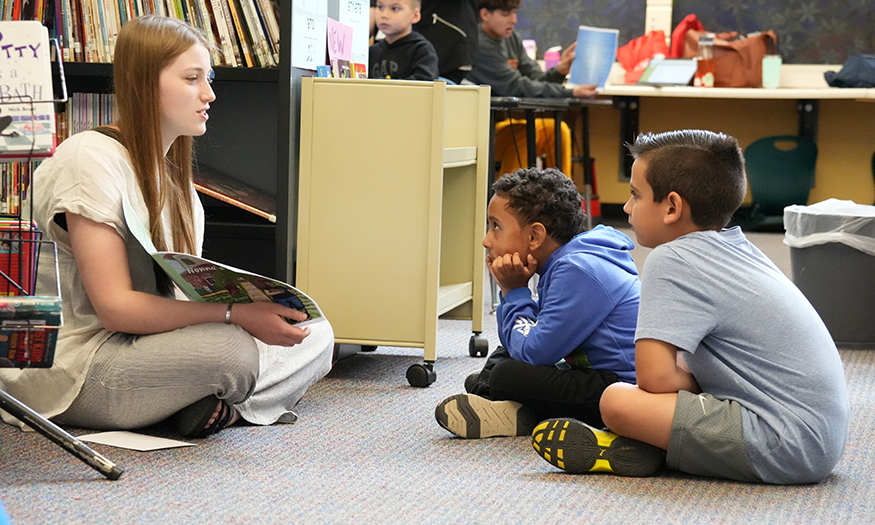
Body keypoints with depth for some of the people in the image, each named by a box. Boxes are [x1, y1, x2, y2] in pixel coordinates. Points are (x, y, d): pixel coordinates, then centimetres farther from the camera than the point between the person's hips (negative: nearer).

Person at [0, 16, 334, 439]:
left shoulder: (170, 172, 15)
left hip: (152, 347, 9)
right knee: (230, 347, -34)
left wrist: (247, 303, -11)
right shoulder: (92, 159, -15)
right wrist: (236, 315, -29)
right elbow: (115, 308, -23)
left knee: (315, 334, -3)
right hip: (78, 368, -9)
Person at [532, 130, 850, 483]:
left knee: (617, 402, -20)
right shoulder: (739, 247, 16)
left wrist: (697, 385, 0)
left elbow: (654, 379, -18)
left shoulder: (671, 261, -11)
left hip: (787, 449, -11)